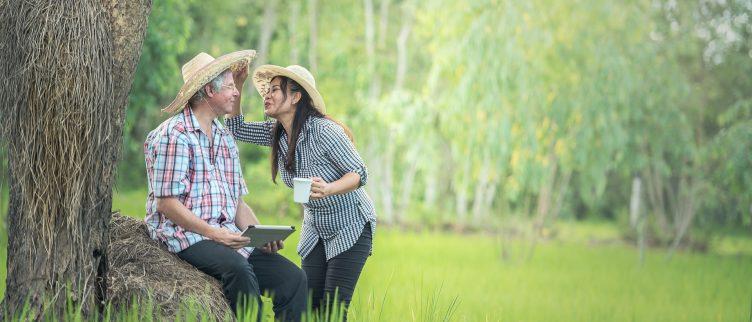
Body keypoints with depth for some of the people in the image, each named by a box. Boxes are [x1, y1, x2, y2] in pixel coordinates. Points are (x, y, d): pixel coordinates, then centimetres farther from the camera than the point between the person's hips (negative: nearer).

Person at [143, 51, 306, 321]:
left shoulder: (225, 138, 20)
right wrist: (212, 232, -21)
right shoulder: (174, 134, -6)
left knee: (293, 278, -10)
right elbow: (166, 203, -12)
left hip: (227, 237, 8)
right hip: (186, 236, -8)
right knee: (238, 267, -36)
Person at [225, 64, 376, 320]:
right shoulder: (276, 133, -3)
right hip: (316, 229, 7)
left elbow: (359, 173, -24)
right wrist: (236, 85, -8)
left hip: (351, 228, -7)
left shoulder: (323, 131, -25)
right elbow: (236, 129, 4)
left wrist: (329, 189, -44)